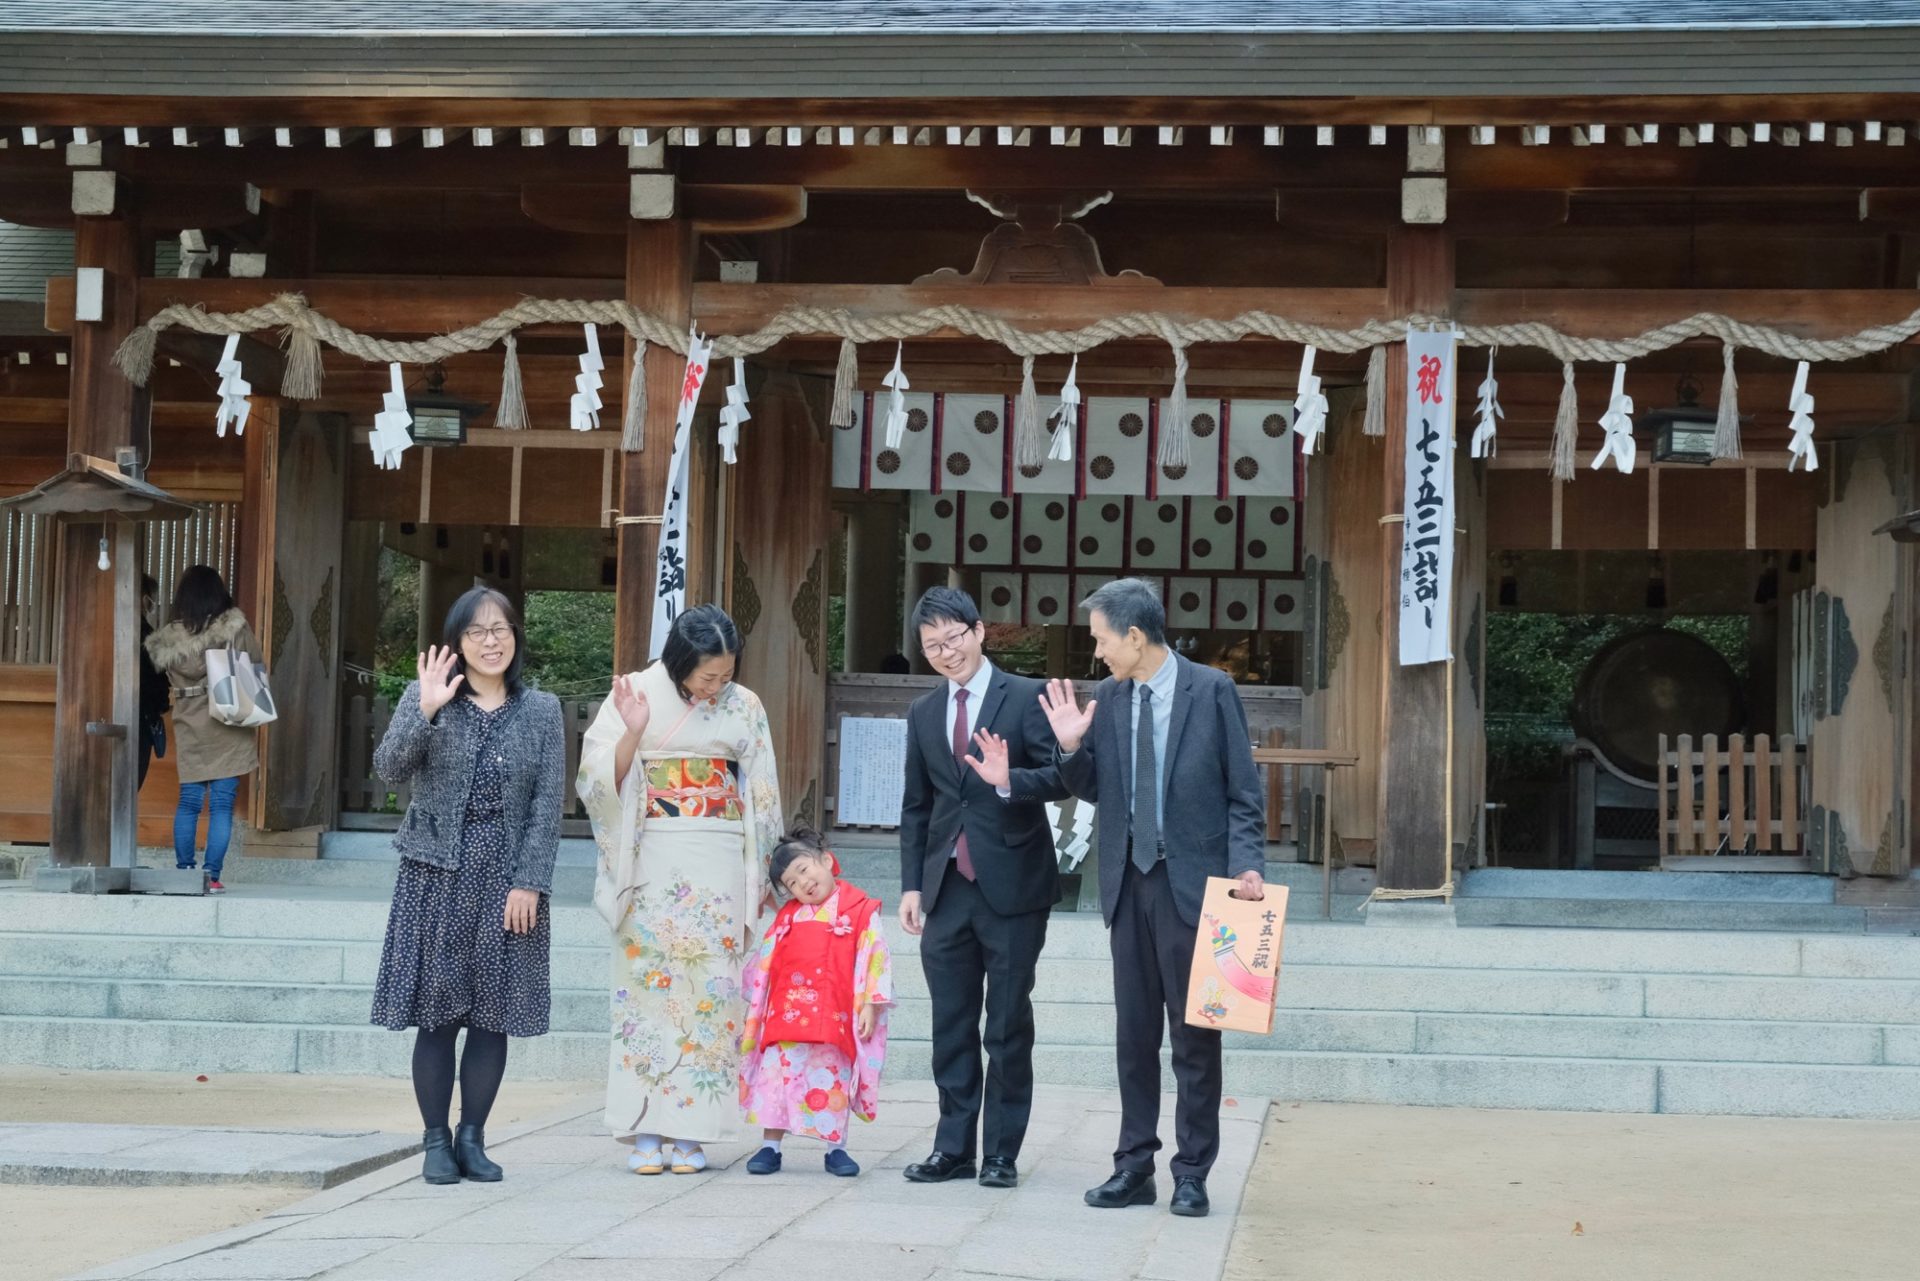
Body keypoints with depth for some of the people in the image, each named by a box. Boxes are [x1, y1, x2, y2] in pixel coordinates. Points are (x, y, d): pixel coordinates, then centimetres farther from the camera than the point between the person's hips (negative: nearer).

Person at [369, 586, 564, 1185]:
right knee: (437, 1011, 0)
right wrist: (426, 710, -21)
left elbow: (548, 804, 2)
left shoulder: (541, 711, 6)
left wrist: (529, 882, -7)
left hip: (507, 877, 1)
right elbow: (389, 768, -8)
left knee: (493, 1013, 4)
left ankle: (472, 1137, 14)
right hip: (437, 873, -1)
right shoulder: (426, 698, 4)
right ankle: (436, 1140, 9)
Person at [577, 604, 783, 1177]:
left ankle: (689, 1132, 3)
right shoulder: (634, 694, 0)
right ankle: (645, 1132, 1)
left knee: (710, 989, -2)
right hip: (652, 862, -1)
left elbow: (761, 796, 12)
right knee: (647, 983, -3)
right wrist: (632, 732, -20)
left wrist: (758, 875, 10)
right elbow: (602, 780, -3)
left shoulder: (743, 706, 6)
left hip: (718, 865, 2)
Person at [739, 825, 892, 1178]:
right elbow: (765, 961, 16)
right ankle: (770, 1147, 11)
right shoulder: (789, 915, 11)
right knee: (779, 1074, 3)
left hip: (834, 1018, -3)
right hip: (786, 1013, 3)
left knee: (833, 1080, 3)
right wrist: (754, 1007, 15)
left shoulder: (860, 910, -2)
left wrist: (870, 1007, -9)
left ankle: (836, 1148, 14)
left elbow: (874, 959, -4)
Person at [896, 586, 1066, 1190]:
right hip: (947, 886, 5)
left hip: (1012, 884, -5)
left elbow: (1060, 776, -9)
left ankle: (1002, 1151, 9)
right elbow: (916, 805, 14)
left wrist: (1009, 778, -27)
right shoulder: (923, 713, 12)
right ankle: (954, 1147, 14)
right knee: (951, 1025, 8)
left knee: (1008, 1025, 2)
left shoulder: (1025, 698, -3)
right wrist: (912, 884, 8)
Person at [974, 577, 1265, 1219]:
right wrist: (1071, 747, -7)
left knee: (1194, 1033, 2)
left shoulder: (1211, 690, -6)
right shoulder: (1107, 698, 6)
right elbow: (1094, 790, 11)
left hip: (1192, 881, -5)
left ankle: (1192, 1172, 10)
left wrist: (1246, 867, -16)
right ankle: (1134, 1166, 16)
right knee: (1133, 1032, 9)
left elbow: (1243, 792, -5)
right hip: (1130, 880, 5)